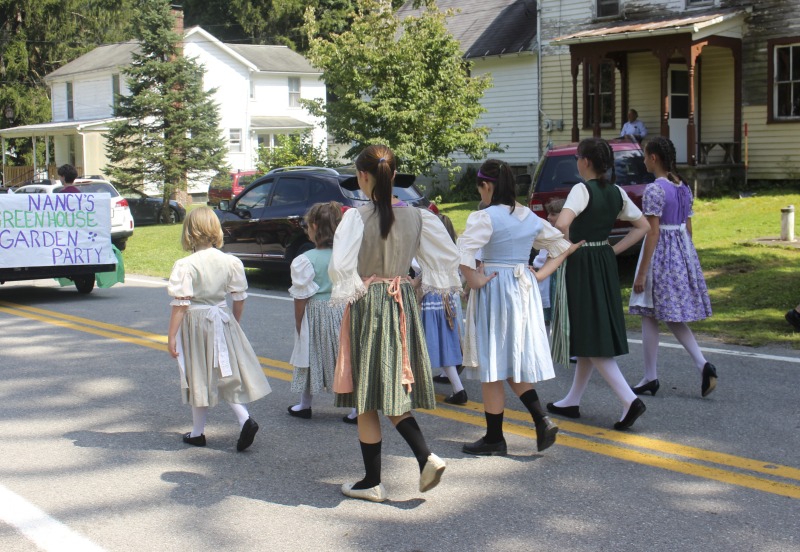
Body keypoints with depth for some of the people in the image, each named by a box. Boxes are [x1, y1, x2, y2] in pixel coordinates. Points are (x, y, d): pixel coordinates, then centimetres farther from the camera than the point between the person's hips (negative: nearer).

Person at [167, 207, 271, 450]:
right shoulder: (231, 262, -2)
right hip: (223, 318, 4)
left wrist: (171, 336, -10)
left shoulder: (185, 265, -15)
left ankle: (198, 432, 19)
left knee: (200, 377, 8)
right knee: (226, 374, 12)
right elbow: (239, 299, 3)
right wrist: (234, 323, 18)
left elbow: (180, 304, -16)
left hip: (196, 321, -3)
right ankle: (245, 418, -6)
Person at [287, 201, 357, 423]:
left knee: (310, 356, 14)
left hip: (316, 313, -3)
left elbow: (301, 297, -11)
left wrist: (298, 322, 0)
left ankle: (304, 405, 29)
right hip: (343, 308, 3)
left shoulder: (305, 260, -16)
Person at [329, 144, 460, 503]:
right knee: (393, 394, 17)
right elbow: (449, 255, 5)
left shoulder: (356, 218, -13)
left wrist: (349, 288, -2)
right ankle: (426, 457, -1)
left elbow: (339, 267, -22)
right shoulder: (416, 216, 1)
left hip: (367, 305, -5)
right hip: (403, 303, 5)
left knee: (366, 401, 6)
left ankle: (372, 482, 14)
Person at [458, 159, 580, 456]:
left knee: (491, 366, 3)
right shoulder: (531, 217, 8)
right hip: (525, 291, 7)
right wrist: (540, 275, 10)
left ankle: (494, 439, 12)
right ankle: (542, 420, 4)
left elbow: (463, 253, -27)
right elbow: (562, 246, 16)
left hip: (494, 290, -7)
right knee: (514, 363, 18)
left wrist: (474, 280, -14)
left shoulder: (485, 217, -13)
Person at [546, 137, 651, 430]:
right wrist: (613, 250, 10)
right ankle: (572, 401, 24)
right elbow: (643, 226, 14)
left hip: (581, 264, -8)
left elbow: (562, 224, -31)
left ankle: (629, 399, -15)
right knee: (592, 334, 14)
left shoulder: (582, 190, -15)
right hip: (606, 263, 8)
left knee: (590, 338, -5)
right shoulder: (617, 193, 7)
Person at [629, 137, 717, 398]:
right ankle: (703, 364, -3)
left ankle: (650, 378, 10)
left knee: (650, 316, 4)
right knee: (674, 317, 13)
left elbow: (653, 232, -17)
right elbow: (688, 227, 13)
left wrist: (641, 274, -14)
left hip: (661, 253, -8)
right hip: (683, 251, 8)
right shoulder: (684, 187, 9)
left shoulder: (654, 190, -15)